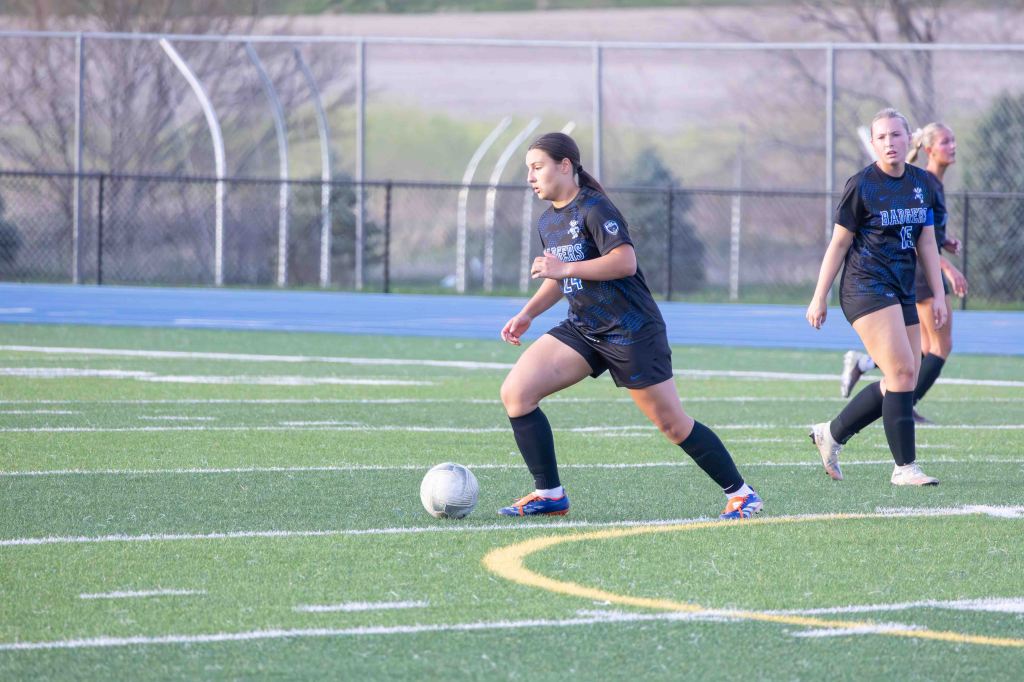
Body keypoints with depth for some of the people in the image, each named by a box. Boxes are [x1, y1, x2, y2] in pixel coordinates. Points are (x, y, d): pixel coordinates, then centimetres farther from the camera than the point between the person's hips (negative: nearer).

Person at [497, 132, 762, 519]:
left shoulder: (594, 209, -15)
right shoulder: (548, 222, 12)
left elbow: (625, 262, -26)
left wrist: (565, 268, -29)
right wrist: (527, 315, 13)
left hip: (631, 332, -8)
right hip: (582, 329, 8)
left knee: (673, 424, -3)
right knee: (515, 392, -9)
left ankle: (740, 494, 13)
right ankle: (549, 495, -3)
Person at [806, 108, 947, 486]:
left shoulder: (922, 183, 9)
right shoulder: (861, 186, -7)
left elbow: (926, 242, 15)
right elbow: (838, 243, -2)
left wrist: (938, 294, 10)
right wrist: (819, 298, -2)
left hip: (903, 291, 7)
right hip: (865, 286, -7)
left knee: (902, 382, 5)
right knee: (902, 372, -15)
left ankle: (832, 433, 21)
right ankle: (904, 466, -10)